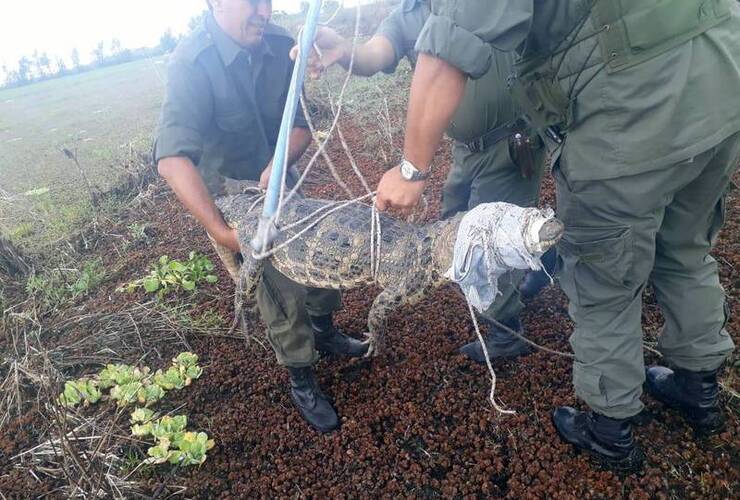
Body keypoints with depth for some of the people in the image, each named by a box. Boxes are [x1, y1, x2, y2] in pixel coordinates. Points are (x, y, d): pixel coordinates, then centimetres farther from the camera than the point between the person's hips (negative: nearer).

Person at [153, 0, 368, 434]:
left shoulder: (282, 46, -13)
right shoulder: (193, 63, -28)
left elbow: (302, 123, -8)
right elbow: (173, 157, -37)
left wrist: (276, 168, -27)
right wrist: (220, 231, -45)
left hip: (279, 181, 6)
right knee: (283, 293, -4)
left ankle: (324, 332, 42)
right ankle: (302, 383, 21)